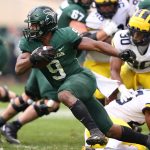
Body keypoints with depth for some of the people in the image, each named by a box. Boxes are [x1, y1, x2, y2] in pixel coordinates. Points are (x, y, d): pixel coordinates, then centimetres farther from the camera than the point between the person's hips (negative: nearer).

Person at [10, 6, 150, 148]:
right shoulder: (29, 43, -2)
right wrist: (34, 58, -28)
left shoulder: (64, 35, -15)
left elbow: (95, 45, -14)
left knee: (64, 94, -40)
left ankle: (95, 131, -41)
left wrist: (121, 54, -23)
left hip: (82, 77, -5)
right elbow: (18, 69, -9)